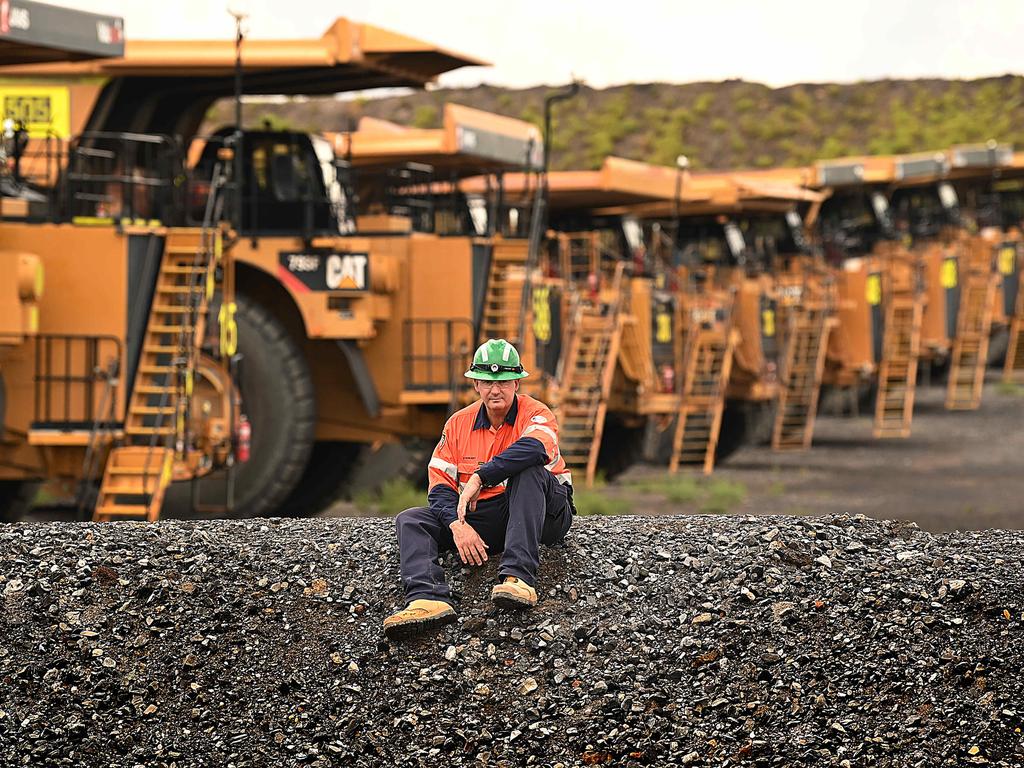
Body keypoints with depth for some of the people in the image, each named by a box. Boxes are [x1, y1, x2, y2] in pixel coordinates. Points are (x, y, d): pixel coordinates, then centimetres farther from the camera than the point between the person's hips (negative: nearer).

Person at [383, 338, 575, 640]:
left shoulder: (535, 414, -8)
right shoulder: (459, 423, 6)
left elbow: (535, 448, -34)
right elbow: (440, 486, -1)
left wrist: (479, 478, -34)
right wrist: (457, 525, -20)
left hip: (543, 515, -4)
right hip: (481, 517, 5)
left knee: (527, 471, -34)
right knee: (410, 520, -12)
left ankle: (519, 577, -46)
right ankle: (428, 598, -42)